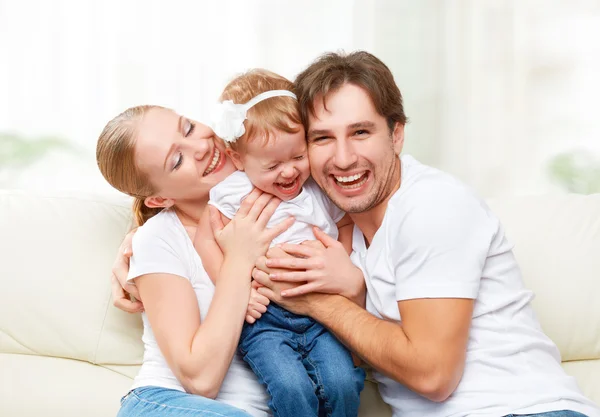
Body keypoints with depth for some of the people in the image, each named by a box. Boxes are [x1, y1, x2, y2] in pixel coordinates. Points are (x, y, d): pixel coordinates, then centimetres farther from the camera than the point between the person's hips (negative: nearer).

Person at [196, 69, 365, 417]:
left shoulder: (321, 190, 6)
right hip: (263, 315, -3)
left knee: (343, 385, -16)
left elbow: (345, 223, 23)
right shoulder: (233, 194, -4)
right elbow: (207, 238, -2)